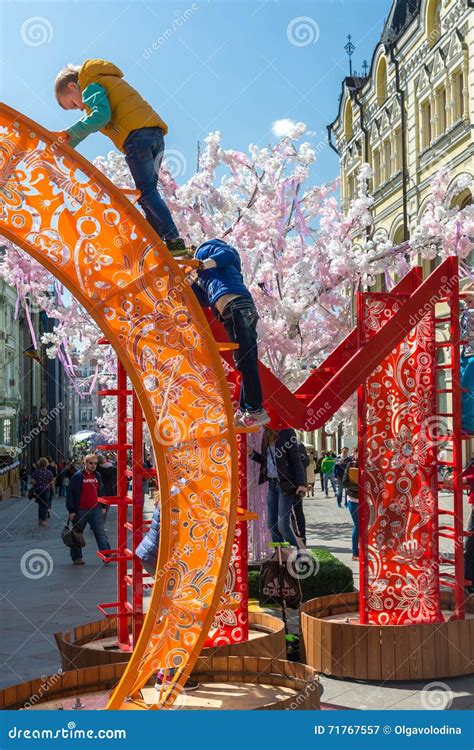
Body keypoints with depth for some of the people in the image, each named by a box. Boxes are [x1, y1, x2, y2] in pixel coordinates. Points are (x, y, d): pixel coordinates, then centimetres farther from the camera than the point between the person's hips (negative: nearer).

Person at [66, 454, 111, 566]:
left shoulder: (97, 475, 10)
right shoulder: (77, 476, -7)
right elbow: (71, 493, -8)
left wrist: (102, 506, 17)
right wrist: (71, 510, -10)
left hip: (95, 510, 4)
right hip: (80, 511, -4)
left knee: (101, 533, -4)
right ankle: (76, 557, 18)